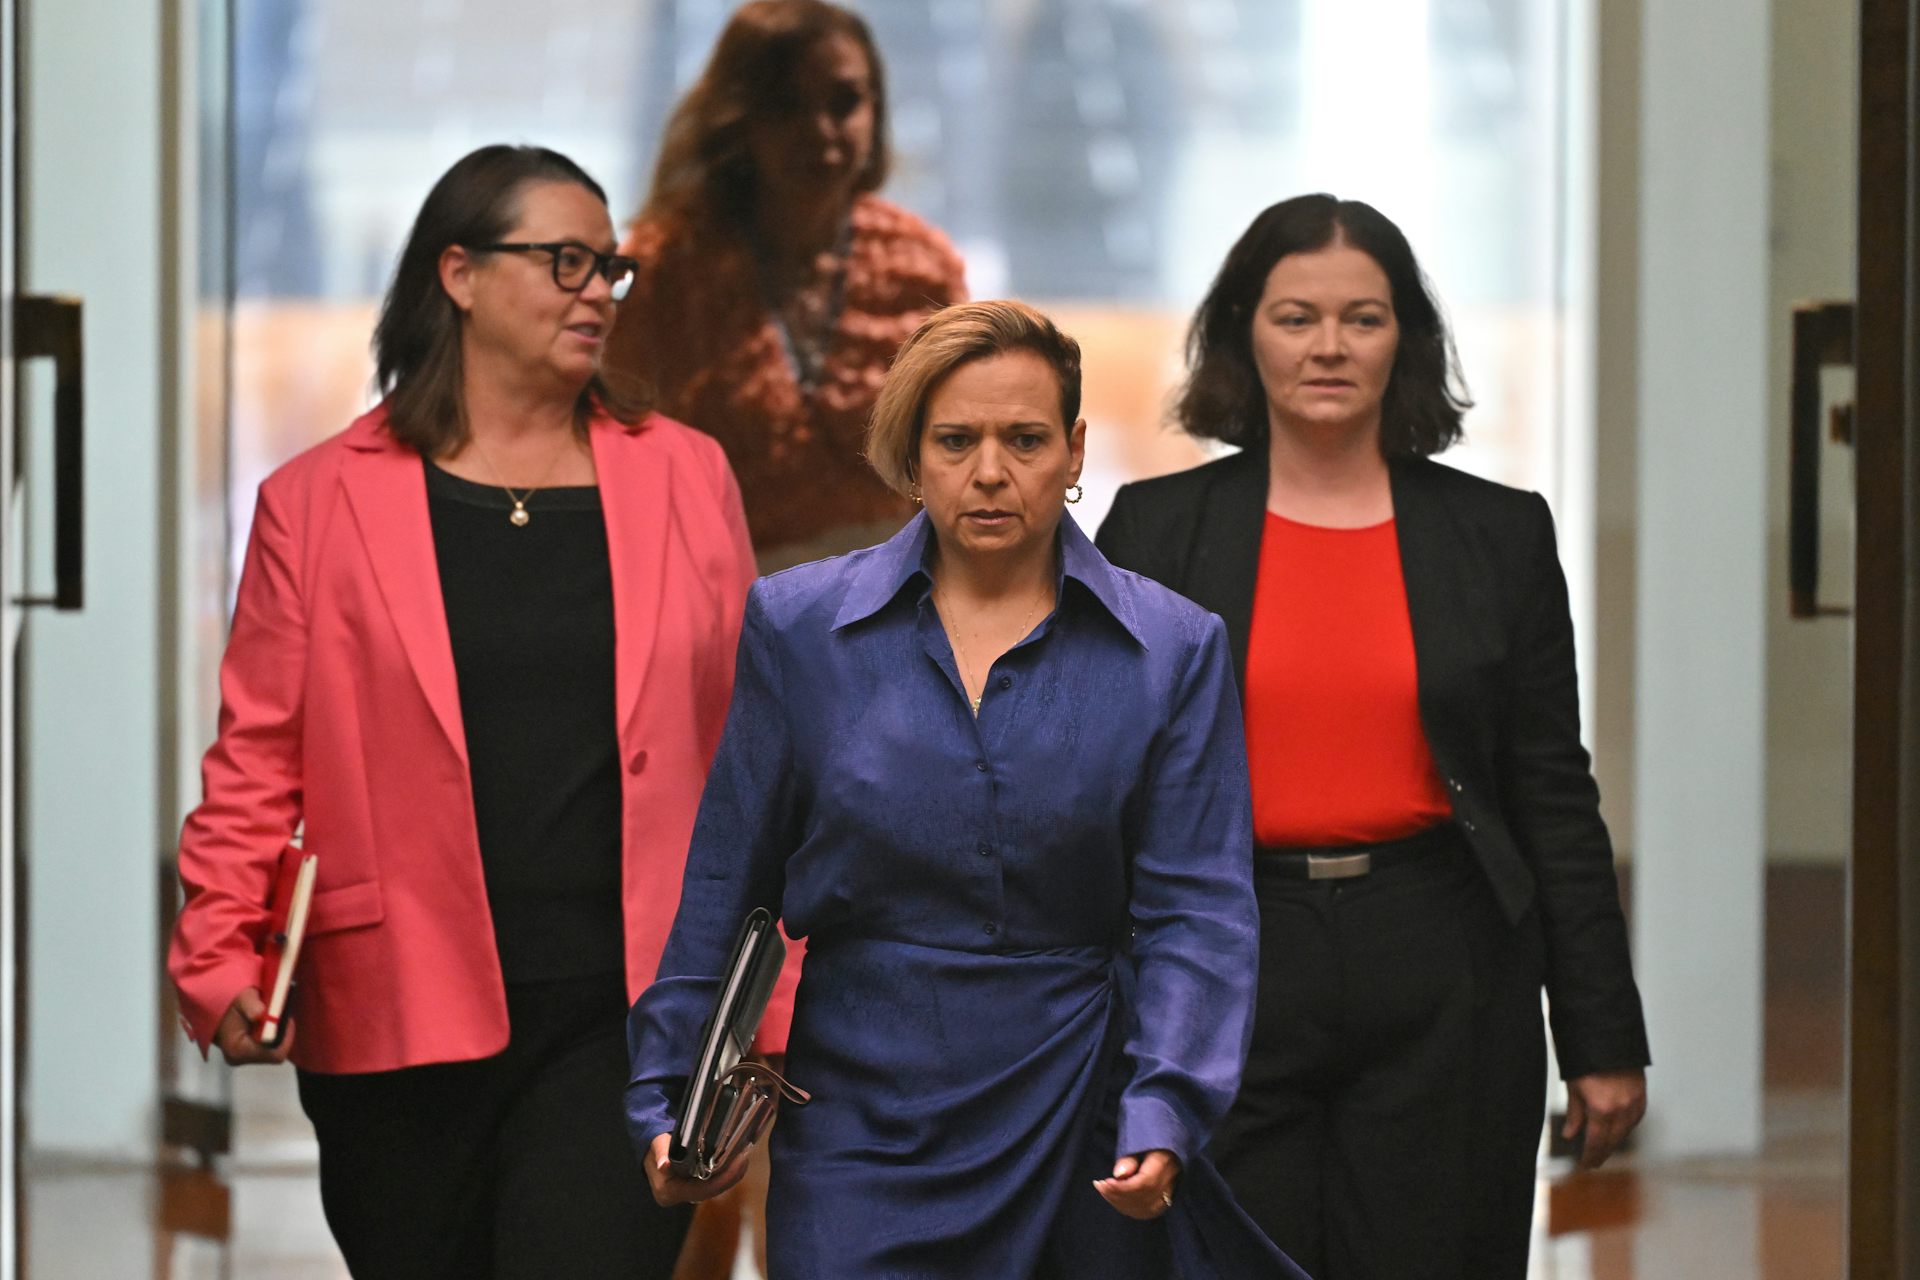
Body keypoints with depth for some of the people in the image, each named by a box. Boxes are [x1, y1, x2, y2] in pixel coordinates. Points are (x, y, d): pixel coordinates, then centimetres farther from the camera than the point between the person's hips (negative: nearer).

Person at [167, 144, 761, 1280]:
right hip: (401, 1017, 0)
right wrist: (222, 958, -9)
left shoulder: (686, 477, 10)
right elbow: (257, 756, 4)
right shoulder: (319, 502, 6)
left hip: (629, 1016, 0)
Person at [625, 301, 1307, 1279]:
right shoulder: (799, 628, 3)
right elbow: (723, 893, 6)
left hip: (1080, 1143, 0)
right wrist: (671, 1100, 2)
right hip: (861, 1120, 0)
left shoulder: (1172, 650, 2)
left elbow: (1196, 908, -3)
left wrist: (1162, 1115, -16)